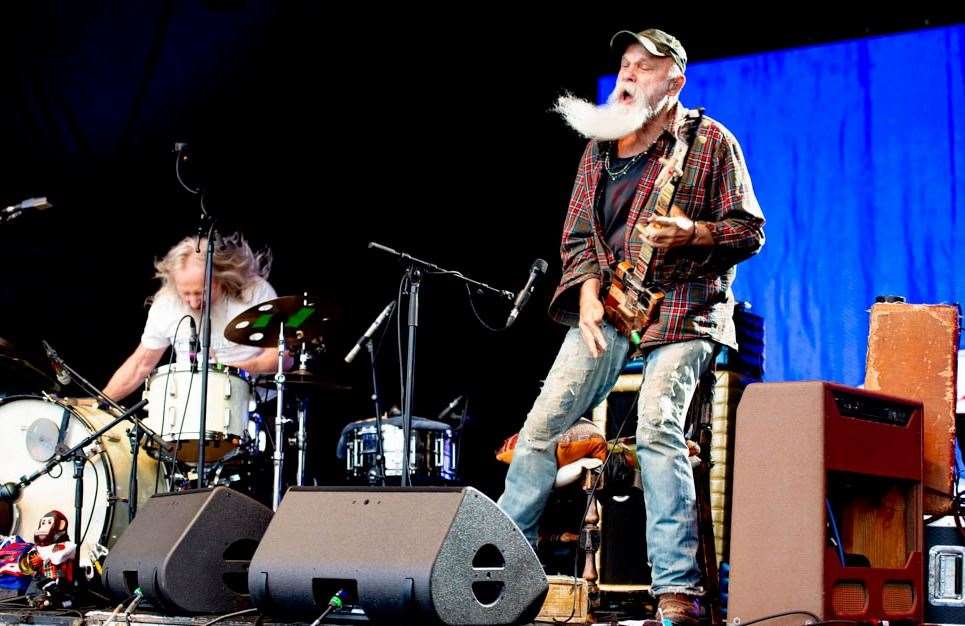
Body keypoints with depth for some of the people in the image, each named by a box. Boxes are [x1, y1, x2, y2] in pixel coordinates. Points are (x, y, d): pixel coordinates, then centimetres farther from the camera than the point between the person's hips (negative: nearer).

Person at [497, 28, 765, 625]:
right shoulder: (601, 147, 17)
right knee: (541, 425, -4)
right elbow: (578, 234, 16)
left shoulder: (710, 142, 3)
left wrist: (692, 232, -19)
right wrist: (588, 296, -2)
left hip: (682, 307, -5)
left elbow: (751, 232, 0)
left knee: (657, 428, -24)